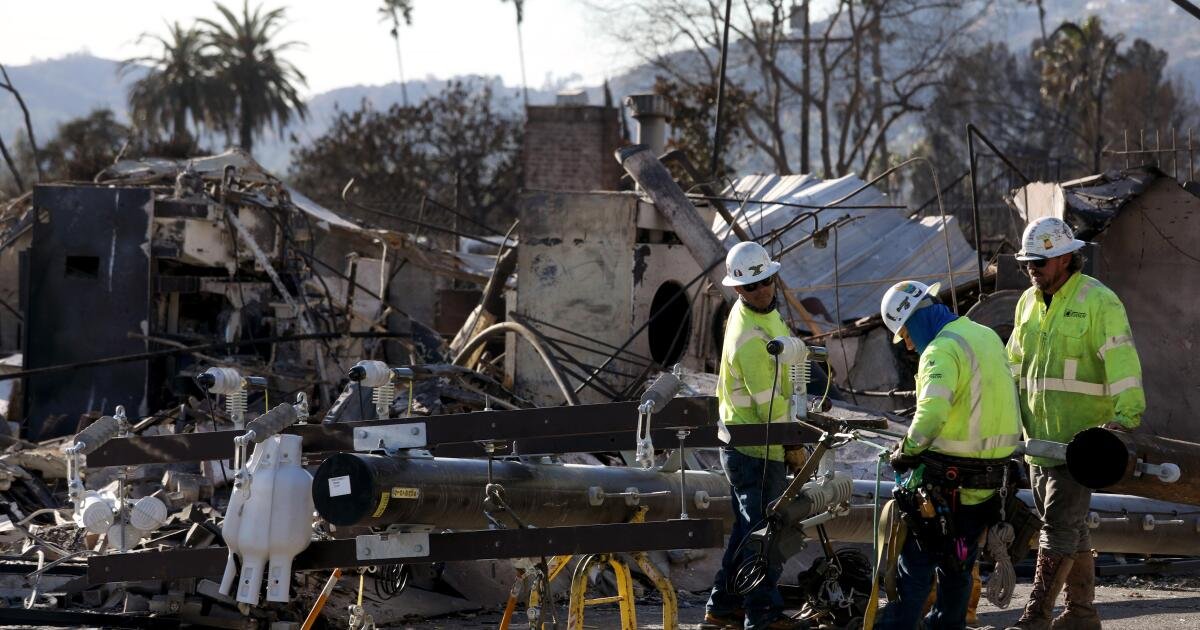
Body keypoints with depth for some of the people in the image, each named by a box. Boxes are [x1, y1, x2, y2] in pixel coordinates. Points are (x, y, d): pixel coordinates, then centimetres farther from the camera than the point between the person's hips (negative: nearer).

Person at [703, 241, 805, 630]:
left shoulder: (762, 311, 6)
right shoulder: (750, 340, -25)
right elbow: (770, 407, -22)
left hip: (742, 447, 10)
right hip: (758, 451, -10)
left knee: (749, 529, 17)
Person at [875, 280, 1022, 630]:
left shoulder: (943, 349, -16)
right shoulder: (987, 337, 13)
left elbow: (931, 413, -30)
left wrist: (907, 452, -14)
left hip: (944, 482, -8)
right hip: (989, 480, 8)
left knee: (915, 565, -2)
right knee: (957, 568, 18)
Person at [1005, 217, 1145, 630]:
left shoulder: (1098, 301, -10)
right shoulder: (1029, 302, 13)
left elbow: (1121, 362, -18)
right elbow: (1014, 366, 21)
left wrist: (1125, 417, -29)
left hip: (1081, 438, -8)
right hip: (1039, 437, 8)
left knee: (1060, 523, -10)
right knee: (1069, 526, 13)